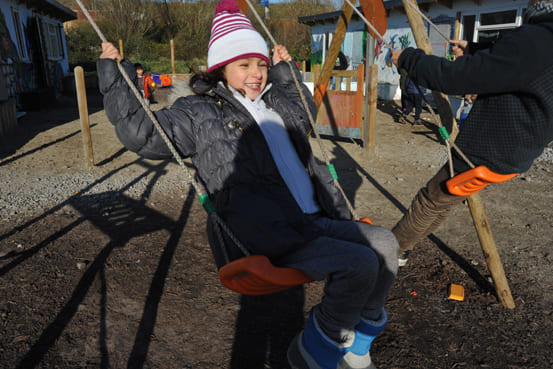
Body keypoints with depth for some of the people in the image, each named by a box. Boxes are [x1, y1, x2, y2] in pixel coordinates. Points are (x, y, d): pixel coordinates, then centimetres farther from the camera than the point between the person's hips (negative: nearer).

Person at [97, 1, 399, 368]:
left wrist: (287, 70, 35)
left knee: (383, 243, 1)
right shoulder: (200, 113, 1)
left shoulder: (274, 102, 21)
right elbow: (143, 133, -7)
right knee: (359, 265, -24)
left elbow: (306, 111, 42)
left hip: (313, 221, 9)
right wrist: (115, 76, -5)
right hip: (266, 239, -8)